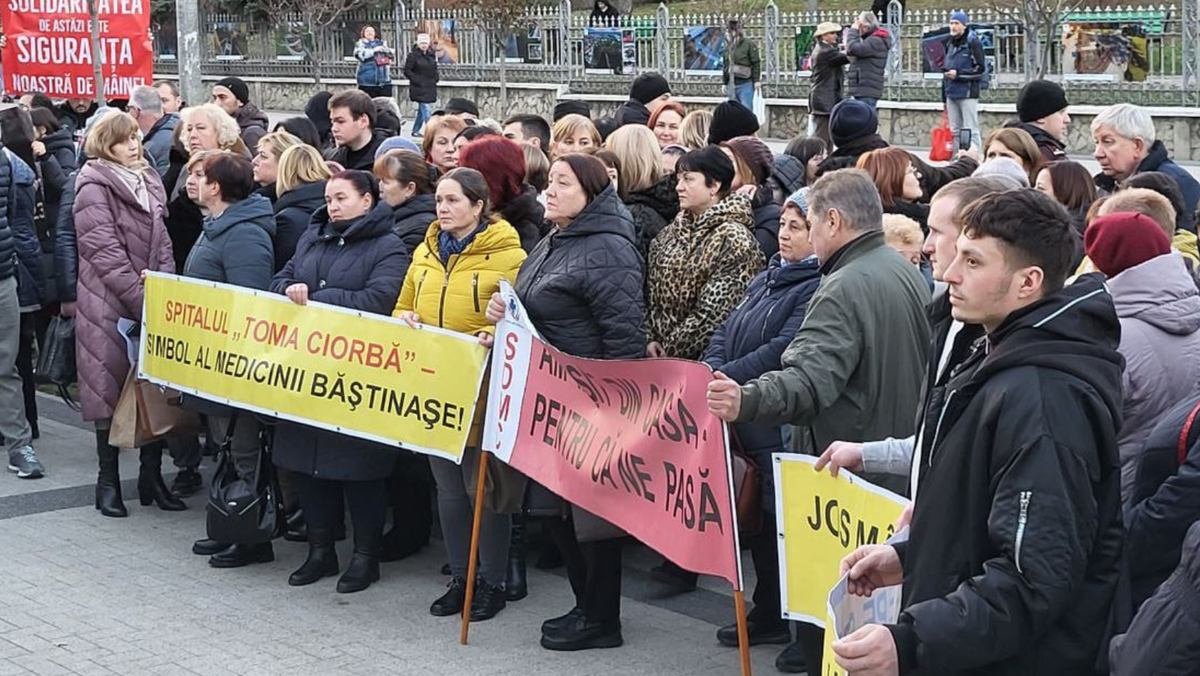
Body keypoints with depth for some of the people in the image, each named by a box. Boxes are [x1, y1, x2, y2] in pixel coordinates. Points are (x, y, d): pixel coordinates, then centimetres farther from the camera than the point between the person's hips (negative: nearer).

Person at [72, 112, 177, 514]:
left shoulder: (148, 181, 14)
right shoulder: (95, 185, -8)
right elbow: (104, 251, -15)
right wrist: (140, 298, -18)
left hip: (152, 304, 6)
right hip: (110, 304, -6)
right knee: (110, 387, 0)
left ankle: (152, 476, 16)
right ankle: (108, 481, 9)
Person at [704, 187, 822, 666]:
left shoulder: (819, 289, -13)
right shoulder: (767, 278, 18)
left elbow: (783, 351, -21)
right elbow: (726, 332, 16)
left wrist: (726, 377, -22)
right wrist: (708, 370, -3)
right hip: (746, 422, 9)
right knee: (761, 521, 16)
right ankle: (768, 614, 28)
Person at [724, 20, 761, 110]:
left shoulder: (748, 44, -7)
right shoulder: (728, 47, 12)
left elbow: (756, 63, -7)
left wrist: (756, 80, -10)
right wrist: (725, 83, 18)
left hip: (746, 83, -6)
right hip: (732, 84, 6)